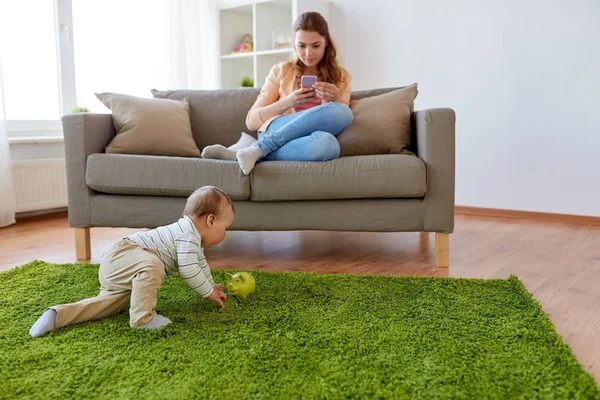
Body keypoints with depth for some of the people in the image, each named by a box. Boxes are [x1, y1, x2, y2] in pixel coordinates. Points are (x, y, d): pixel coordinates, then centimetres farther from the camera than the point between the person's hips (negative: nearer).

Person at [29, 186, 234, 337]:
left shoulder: (192, 236, 18)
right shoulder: (188, 235, -17)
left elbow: (200, 263, 36)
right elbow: (188, 269, -25)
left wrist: (212, 285, 43)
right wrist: (208, 292, -11)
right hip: (121, 257, -11)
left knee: (107, 303, 3)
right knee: (152, 266, -37)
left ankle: (57, 315, 0)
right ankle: (142, 317, -32)